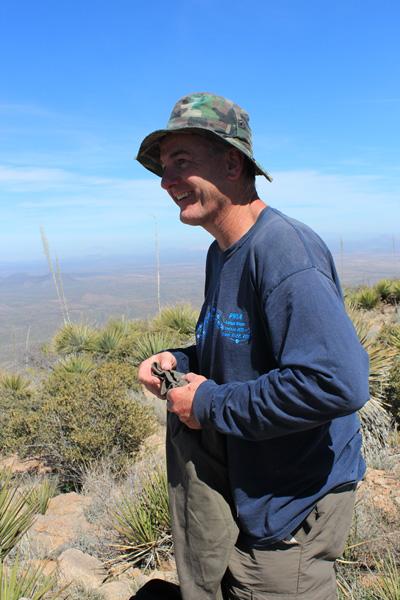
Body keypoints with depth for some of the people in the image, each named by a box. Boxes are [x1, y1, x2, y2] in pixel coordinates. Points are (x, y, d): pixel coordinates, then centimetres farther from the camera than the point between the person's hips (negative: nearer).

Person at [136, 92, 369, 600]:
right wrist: (181, 362, -2)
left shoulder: (283, 250, -25)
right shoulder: (221, 253, 6)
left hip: (294, 501, -8)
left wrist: (211, 405, -23)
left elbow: (339, 382, -34)